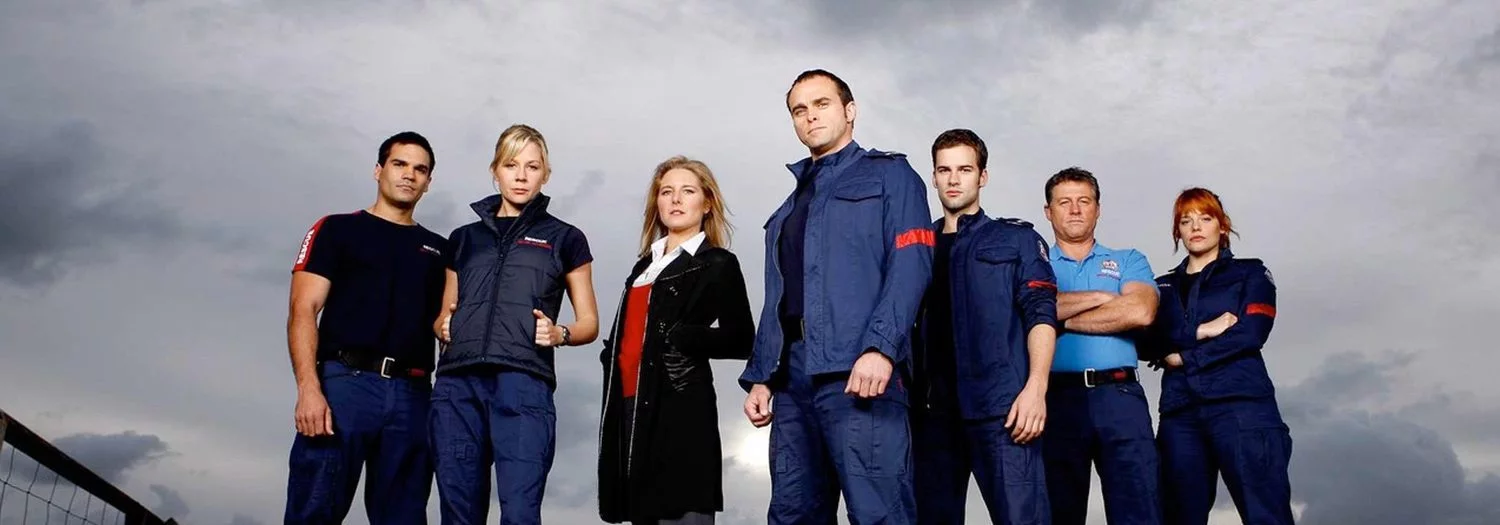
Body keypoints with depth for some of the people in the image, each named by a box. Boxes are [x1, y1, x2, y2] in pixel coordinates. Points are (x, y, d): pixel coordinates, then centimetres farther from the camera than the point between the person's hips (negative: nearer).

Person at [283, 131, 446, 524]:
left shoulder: (438, 250, 21)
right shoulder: (337, 229, 10)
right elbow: (303, 310, 0)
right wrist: (309, 388, -15)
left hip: (412, 396, 3)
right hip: (345, 382, -3)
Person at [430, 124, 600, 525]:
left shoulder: (565, 239, 12)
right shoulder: (464, 238, 21)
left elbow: (589, 323, 13)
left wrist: (560, 334, -8)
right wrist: (443, 327, 3)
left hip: (524, 383, -3)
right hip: (457, 385, 3)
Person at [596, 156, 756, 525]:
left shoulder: (718, 263, 1)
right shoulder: (645, 264, 20)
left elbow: (740, 341, -7)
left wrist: (678, 339, -15)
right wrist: (612, 354, 5)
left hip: (679, 410, -7)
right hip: (630, 407, 7)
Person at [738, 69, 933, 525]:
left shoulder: (889, 174, 8)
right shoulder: (790, 207, 28)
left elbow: (910, 265, -7)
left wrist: (880, 347, -20)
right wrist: (759, 376, 15)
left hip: (859, 369, -7)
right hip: (792, 376, 7)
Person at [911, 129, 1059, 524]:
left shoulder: (1016, 239, 9)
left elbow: (1041, 314, -2)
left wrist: (1035, 387, -16)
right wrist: (906, 394, 7)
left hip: (1000, 404, -4)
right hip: (932, 406, 4)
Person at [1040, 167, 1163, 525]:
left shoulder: (1129, 262, 16)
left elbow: (1140, 312, -5)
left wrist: (1061, 319, -3)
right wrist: (1100, 297, -3)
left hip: (1120, 395, 0)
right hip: (1057, 398, 0)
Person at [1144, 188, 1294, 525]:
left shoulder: (1251, 274, 13)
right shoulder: (1162, 287, 21)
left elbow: (1251, 333, -4)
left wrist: (1182, 357, -5)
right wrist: (1201, 331, -9)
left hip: (1241, 404, -3)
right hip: (1180, 412, 3)